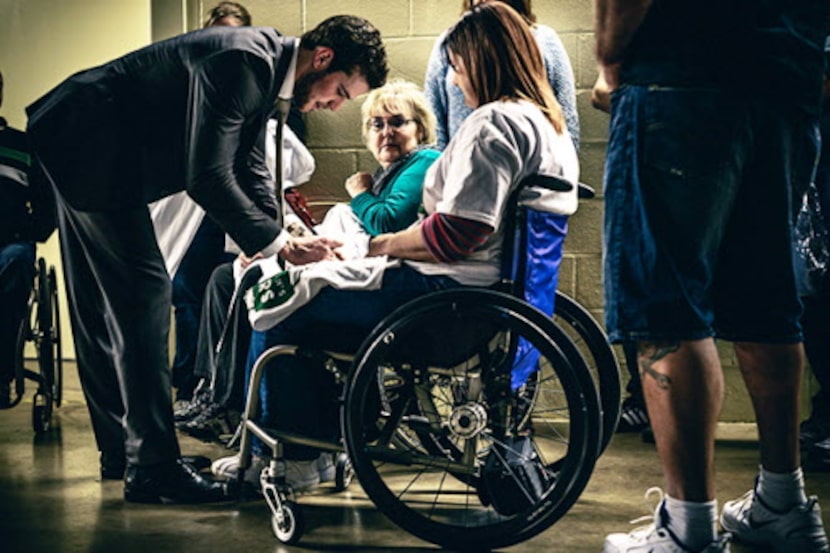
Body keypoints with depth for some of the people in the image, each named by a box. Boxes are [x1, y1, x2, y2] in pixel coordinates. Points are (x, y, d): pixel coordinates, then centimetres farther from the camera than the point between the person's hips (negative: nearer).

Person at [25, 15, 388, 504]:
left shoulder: (266, 68, 5)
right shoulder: (242, 60, -26)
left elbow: (251, 170, 9)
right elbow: (209, 177, -29)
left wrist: (286, 240, -3)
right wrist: (281, 244, -24)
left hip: (88, 151, 11)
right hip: (91, 151, -11)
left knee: (103, 303, 14)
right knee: (144, 291, -12)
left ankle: (121, 446, 24)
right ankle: (152, 465, -10)